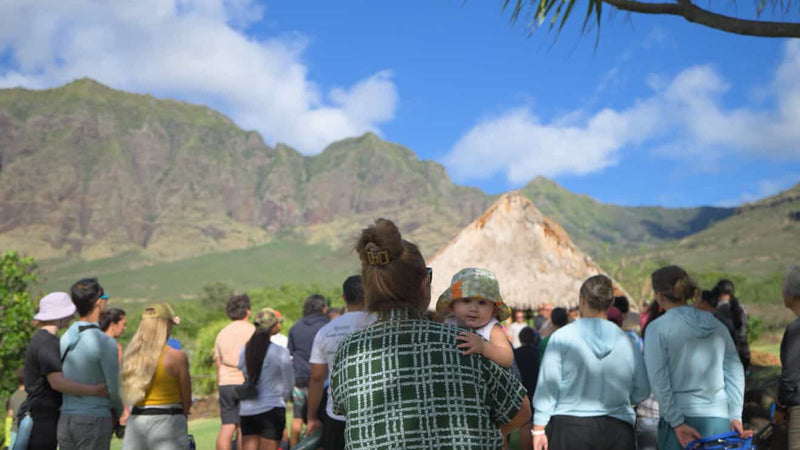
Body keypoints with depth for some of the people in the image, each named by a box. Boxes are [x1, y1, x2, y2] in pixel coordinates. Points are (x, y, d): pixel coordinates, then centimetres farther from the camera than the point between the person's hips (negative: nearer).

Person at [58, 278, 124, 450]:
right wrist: (118, 413, 10)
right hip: (94, 420, -6)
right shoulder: (105, 342, -14)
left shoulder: (65, 338, 6)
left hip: (65, 418, 6)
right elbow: (115, 389, -11)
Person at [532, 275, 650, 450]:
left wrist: (539, 428, 0)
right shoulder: (625, 341, 1)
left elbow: (548, 386, -5)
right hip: (618, 432, 2)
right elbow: (641, 393, 6)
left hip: (570, 429, -2)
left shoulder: (562, 337, -5)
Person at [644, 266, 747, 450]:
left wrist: (677, 423, -10)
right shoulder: (716, 325, 9)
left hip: (681, 419, -4)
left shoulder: (657, 329, -6)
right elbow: (735, 370, 8)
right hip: (720, 419, 4)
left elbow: (659, 382, -12)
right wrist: (735, 416, 8)